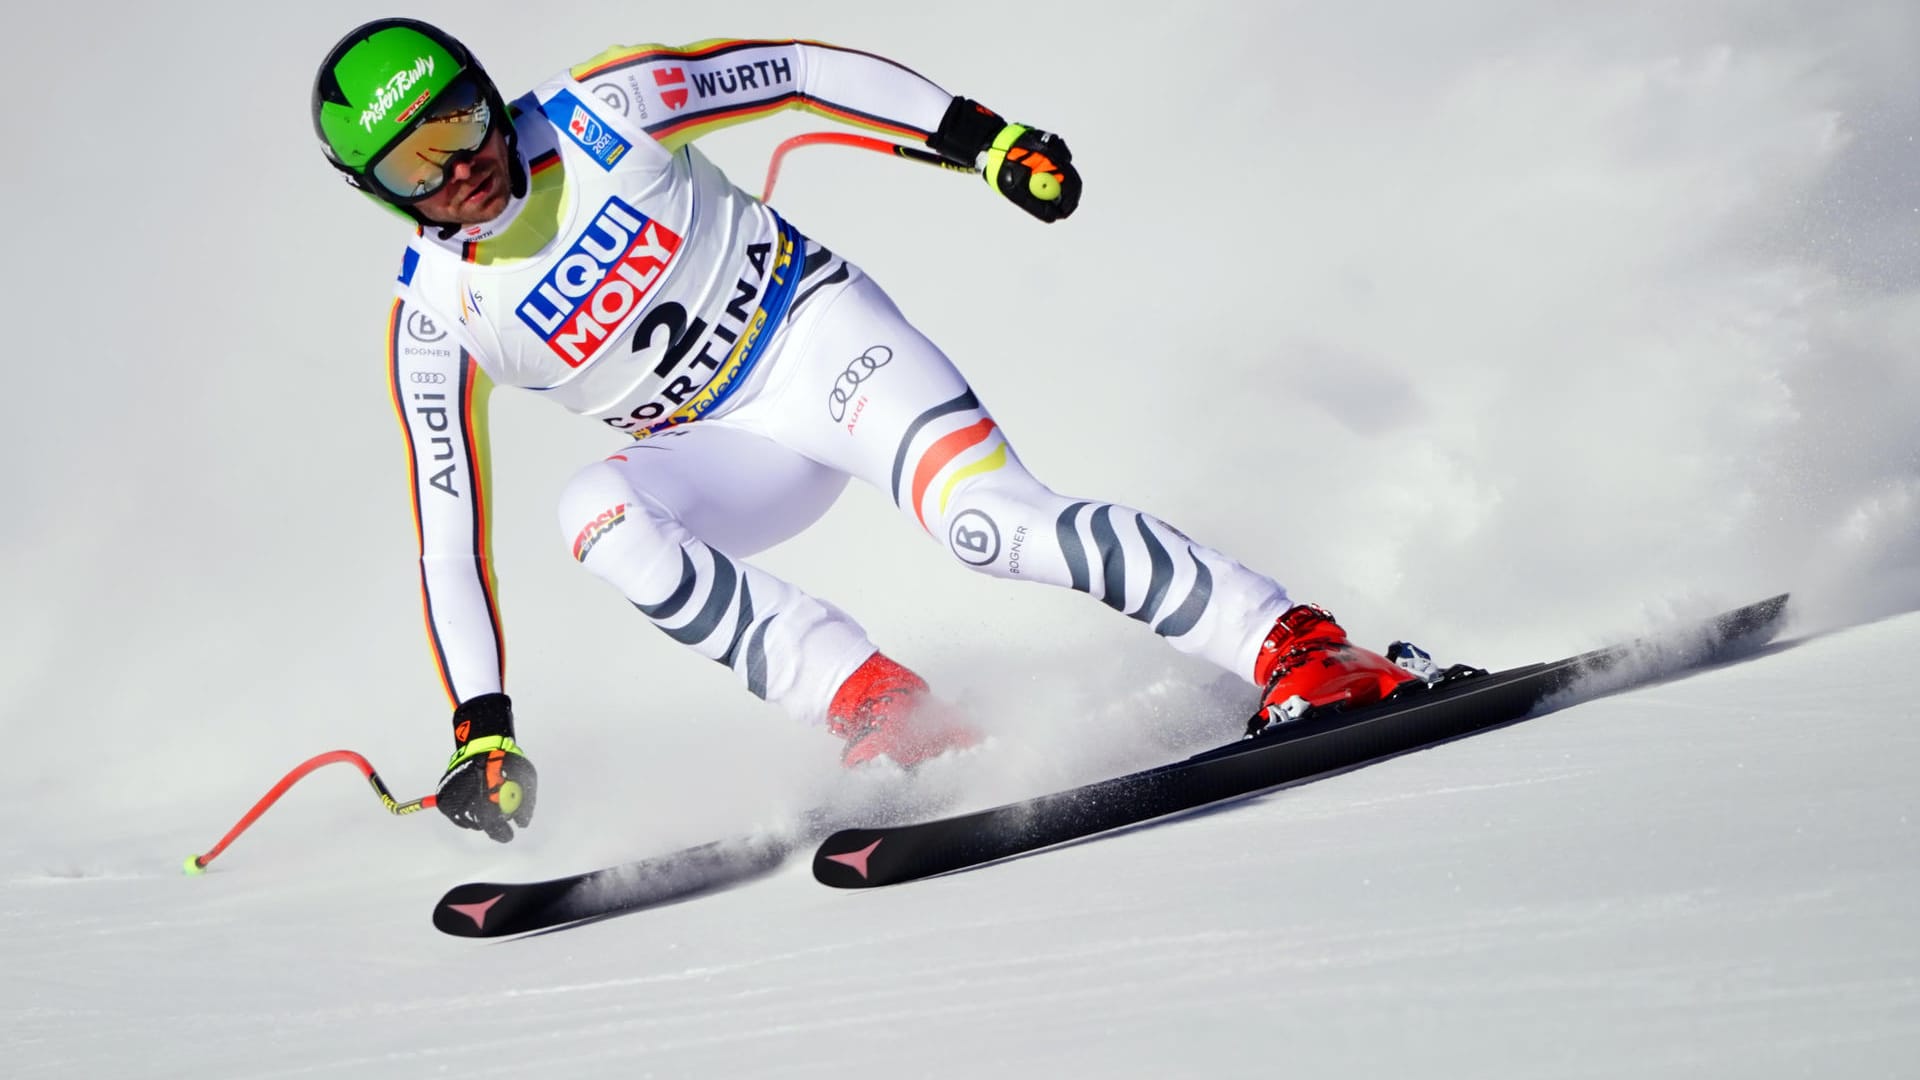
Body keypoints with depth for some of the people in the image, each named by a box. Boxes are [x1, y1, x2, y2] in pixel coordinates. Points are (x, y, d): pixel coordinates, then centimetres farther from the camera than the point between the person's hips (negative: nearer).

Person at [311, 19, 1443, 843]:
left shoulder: (601, 110, -12)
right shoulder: (438, 319, -5)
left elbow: (802, 70, -4)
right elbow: (449, 526, -3)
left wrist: (979, 134, -12)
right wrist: (482, 727, -7)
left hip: (817, 330, -3)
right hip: (729, 450, 3)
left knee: (989, 518, -28)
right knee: (596, 510, -29)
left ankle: (1297, 649, -27)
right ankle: (883, 708, -32)